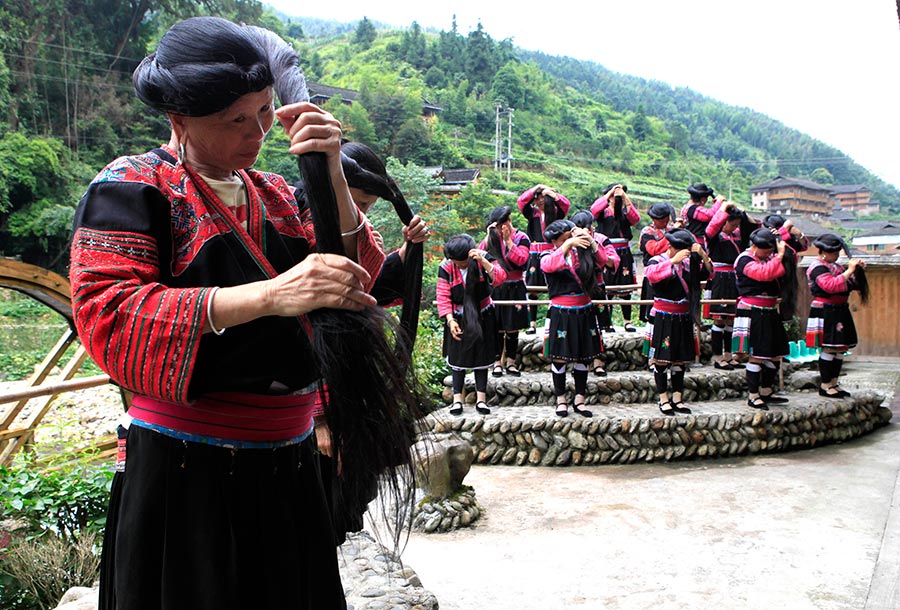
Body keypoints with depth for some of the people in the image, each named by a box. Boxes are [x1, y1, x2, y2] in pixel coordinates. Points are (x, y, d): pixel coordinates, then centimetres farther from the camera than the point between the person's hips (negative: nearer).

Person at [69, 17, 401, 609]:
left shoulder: (275, 193, 13)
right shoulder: (133, 187, -5)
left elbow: (360, 279, 2)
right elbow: (107, 316, -19)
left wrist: (331, 174, -13)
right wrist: (269, 295, -29)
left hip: (288, 465, 6)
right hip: (187, 471, -5)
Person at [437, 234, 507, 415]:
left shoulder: (483, 258, -13)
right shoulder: (446, 267, -13)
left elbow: (500, 278, -25)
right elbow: (443, 296, -11)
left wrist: (483, 261, -36)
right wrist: (450, 320, -19)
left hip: (482, 317, 0)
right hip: (458, 319, 0)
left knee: (482, 356, 5)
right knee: (457, 358, 3)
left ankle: (481, 398, 12)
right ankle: (457, 398, 10)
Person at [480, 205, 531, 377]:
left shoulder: (521, 238, -1)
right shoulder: (492, 238, 6)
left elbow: (521, 259, -16)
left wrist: (508, 240, -17)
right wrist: (489, 237, -15)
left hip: (515, 289, -1)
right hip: (495, 288, 1)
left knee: (513, 328, 6)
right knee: (496, 327, 3)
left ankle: (511, 362, 17)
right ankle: (497, 363, 12)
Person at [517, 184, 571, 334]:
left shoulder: (555, 213, 7)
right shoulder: (532, 213, 11)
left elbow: (566, 204, -10)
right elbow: (521, 201, -4)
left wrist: (551, 193, -8)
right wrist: (537, 187, -4)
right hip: (534, 255, 1)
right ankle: (532, 324, 1)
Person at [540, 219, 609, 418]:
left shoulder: (581, 253, 6)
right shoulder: (548, 257, -2)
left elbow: (602, 261, -6)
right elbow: (549, 266, -25)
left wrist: (590, 240, -16)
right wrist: (568, 244, -28)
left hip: (583, 312, 3)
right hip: (560, 314, -3)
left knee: (582, 357, 9)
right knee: (559, 357, 2)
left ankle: (579, 399, 19)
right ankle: (561, 399, 15)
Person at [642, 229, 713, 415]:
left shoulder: (688, 262, 11)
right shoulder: (657, 260, -5)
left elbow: (708, 273, 5)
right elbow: (652, 274, -27)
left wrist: (703, 255, -10)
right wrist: (674, 260, -29)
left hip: (683, 319, 6)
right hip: (663, 319, -5)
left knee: (681, 359, 8)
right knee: (661, 358, -2)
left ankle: (677, 398, 16)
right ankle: (663, 400, 6)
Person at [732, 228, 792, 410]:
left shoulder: (768, 257, 16)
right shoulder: (744, 260, -10)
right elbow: (764, 273, -25)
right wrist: (779, 255, -21)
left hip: (769, 312, 9)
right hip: (753, 313, -9)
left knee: (776, 353, 12)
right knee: (756, 355, -7)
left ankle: (766, 391, 26)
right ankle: (753, 396, 2)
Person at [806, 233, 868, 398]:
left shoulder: (836, 266, 17)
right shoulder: (818, 268, -10)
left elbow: (852, 284, 21)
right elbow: (830, 285, -26)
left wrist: (858, 270, 4)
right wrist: (849, 271, -21)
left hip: (839, 311, 9)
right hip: (825, 313, -9)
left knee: (840, 348, 10)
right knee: (829, 349, -8)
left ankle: (834, 383, 19)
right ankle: (825, 385, 1)